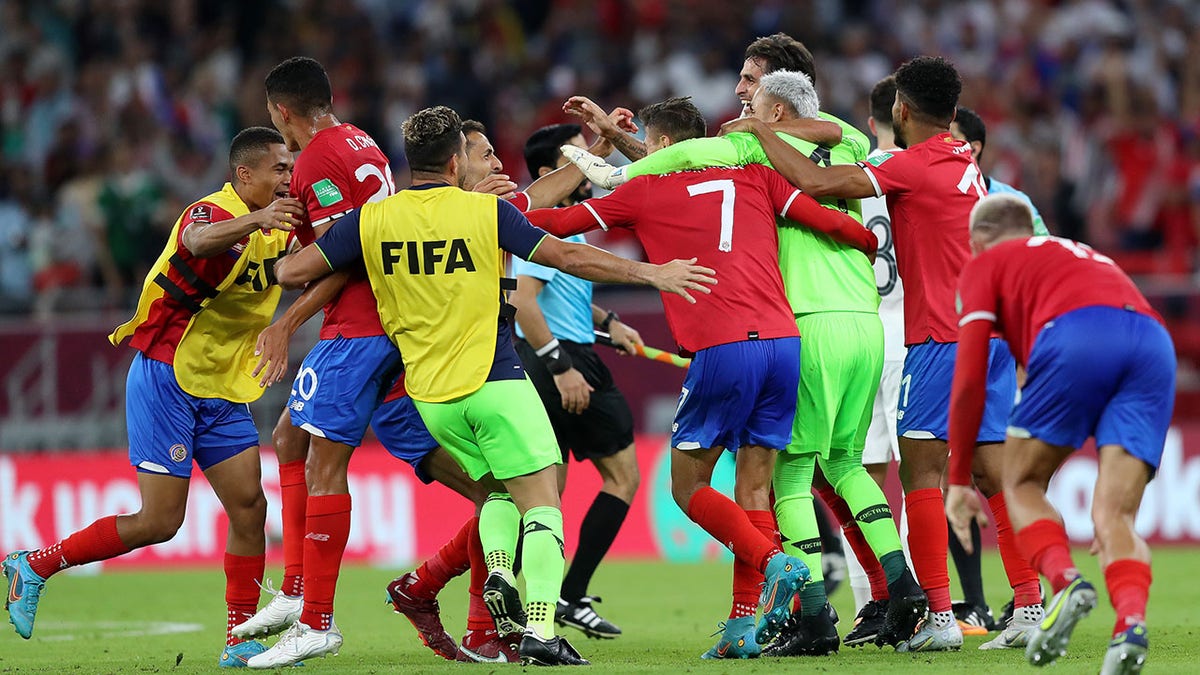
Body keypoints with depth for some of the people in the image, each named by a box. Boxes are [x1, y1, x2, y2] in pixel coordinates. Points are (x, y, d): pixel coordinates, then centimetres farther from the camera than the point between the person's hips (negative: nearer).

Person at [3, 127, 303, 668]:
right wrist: (255, 220, -63)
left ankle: (239, 642, 3)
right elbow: (200, 241, -42)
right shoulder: (212, 212, -19)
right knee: (159, 522, -9)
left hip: (222, 393, 8)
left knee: (250, 507, -2)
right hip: (166, 379, -8)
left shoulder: (276, 227, 8)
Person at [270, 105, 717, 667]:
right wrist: (650, 273, 3)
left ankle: (498, 571, -5)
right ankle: (540, 627, -17)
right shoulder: (487, 211, -6)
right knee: (540, 504, -1)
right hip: (496, 383, -4)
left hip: (431, 398, 4)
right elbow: (567, 257, -5)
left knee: (499, 490, 23)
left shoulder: (370, 221, 0)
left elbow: (295, 272, 1)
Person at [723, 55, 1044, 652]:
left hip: (941, 338, -8)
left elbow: (817, 182, -17)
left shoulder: (913, 165, -11)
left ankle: (939, 616, -11)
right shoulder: (964, 161, 15)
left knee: (921, 471, -5)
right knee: (993, 470, 7)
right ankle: (1030, 608, 2)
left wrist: (760, 131, -4)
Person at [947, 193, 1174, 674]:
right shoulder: (1091, 258, 43)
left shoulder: (986, 264, 27)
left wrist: (958, 481, 22)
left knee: (1022, 485, 13)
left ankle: (1066, 582, -14)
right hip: (1156, 344, 5)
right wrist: (1115, 502, 47)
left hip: (1076, 339, -4)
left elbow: (969, 379, 16)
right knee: (1114, 517, 1)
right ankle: (1131, 621, -28)